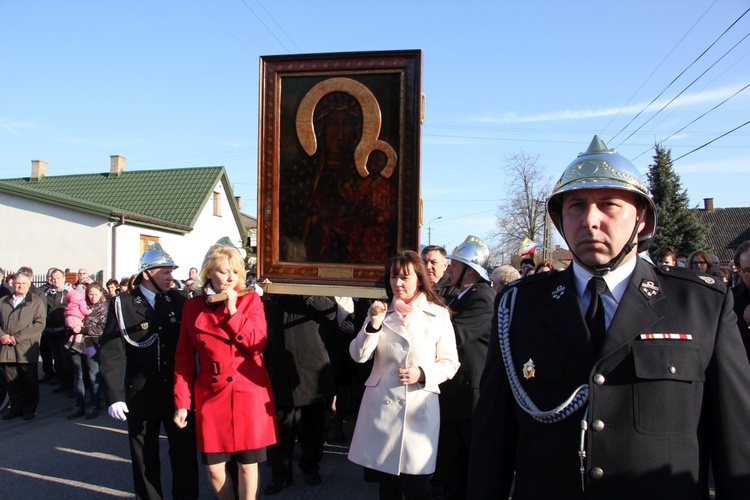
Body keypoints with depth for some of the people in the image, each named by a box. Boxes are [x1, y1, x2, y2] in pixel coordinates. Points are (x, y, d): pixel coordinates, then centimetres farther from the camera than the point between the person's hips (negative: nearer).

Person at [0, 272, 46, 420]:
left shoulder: (37, 301, 3)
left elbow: (39, 324, -8)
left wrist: (17, 337, -14)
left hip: (26, 349, -3)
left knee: (30, 381, 3)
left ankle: (30, 410, 14)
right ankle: (16, 408, 20)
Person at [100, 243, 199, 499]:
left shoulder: (178, 300, 2)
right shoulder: (122, 304, -4)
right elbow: (111, 353, -8)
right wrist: (114, 396, -14)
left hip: (178, 392, 1)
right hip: (140, 395, -1)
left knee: (185, 456, 7)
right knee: (145, 460, 14)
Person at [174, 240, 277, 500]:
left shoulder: (250, 300, -1)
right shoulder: (192, 307, 4)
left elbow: (257, 344, -12)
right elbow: (184, 358, 5)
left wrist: (232, 310, -17)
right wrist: (182, 402, 1)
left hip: (249, 393, -2)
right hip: (211, 395, 2)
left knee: (247, 464, 6)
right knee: (213, 467, 8)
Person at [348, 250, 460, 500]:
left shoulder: (438, 315, -1)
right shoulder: (380, 311, 7)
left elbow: (450, 363, 1)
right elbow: (358, 356, -1)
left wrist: (423, 374, -16)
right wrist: (373, 325, -15)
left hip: (419, 408, -2)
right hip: (381, 406, 3)